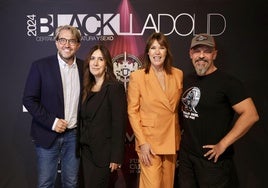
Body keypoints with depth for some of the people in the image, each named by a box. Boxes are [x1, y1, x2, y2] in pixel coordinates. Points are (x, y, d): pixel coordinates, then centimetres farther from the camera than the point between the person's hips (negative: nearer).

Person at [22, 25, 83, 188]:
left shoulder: (84, 67, 2)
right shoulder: (41, 66, -7)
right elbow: (29, 99, -7)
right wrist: (51, 122, -14)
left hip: (74, 134, 3)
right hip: (48, 134, -2)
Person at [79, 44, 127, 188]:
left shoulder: (115, 87, -13)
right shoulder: (87, 88, 8)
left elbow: (119, 124, -15)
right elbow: (84, 121, 11)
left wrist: (116, 157, -16)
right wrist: (81, 146, 8)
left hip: (103, 153, -6)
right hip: (86, 150, 6)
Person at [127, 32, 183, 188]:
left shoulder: (178, 74, 3)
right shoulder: (137, 76, -8)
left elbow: (179, 107, 12)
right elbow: (132, 112, -7)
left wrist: (179, 139, 8)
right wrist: (142, 142, -13)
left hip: (172, 141, 4)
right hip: (149, 141, -4)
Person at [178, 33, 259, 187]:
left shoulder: (227, 82, -14)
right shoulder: (187, 80, 6)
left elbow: (251, 115, -20)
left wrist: (222, 145, -19)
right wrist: (179, 133, 5)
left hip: (212, 158, -6)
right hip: (185, 154, 6)